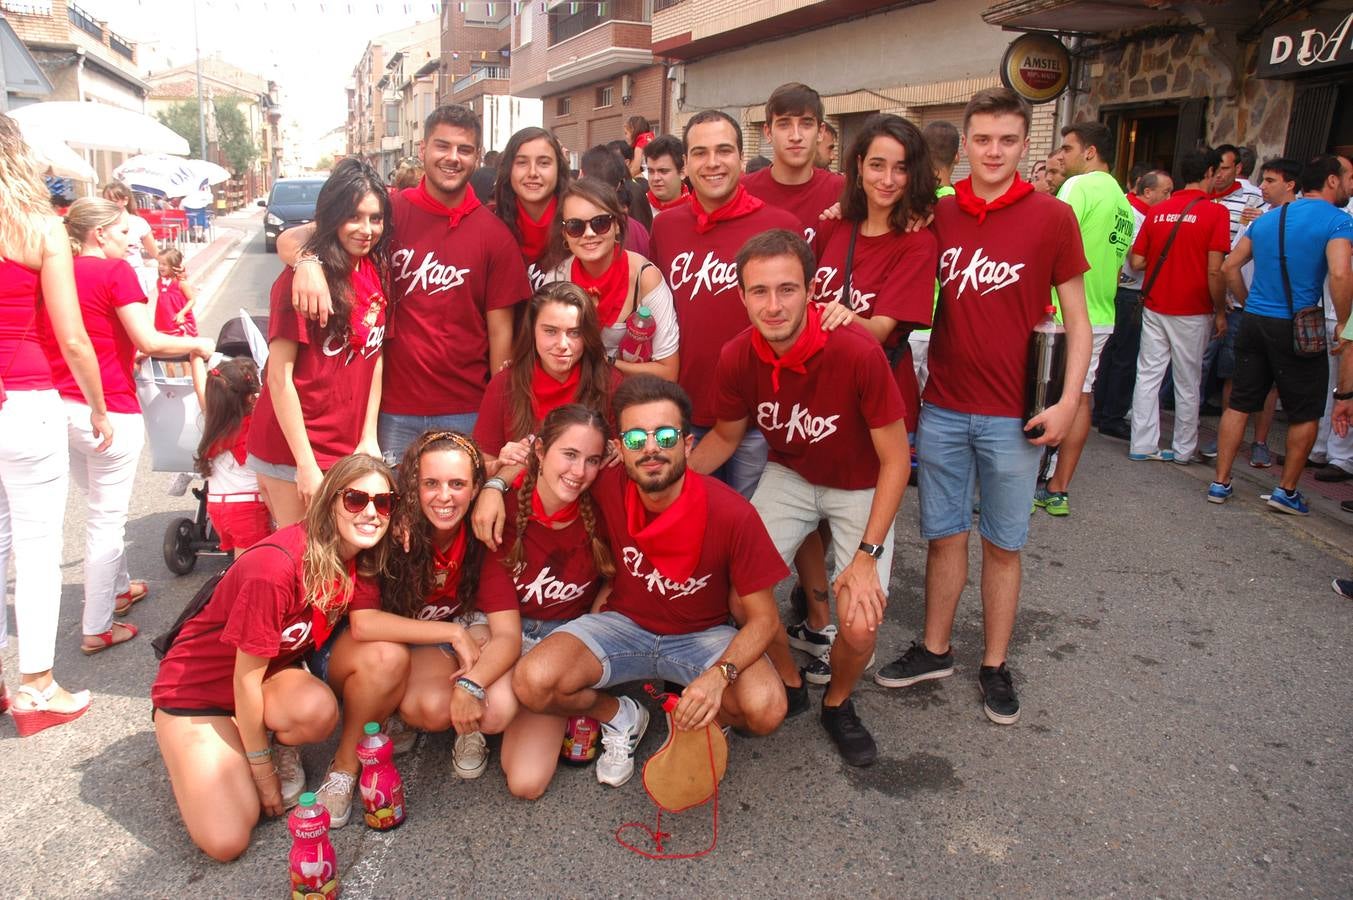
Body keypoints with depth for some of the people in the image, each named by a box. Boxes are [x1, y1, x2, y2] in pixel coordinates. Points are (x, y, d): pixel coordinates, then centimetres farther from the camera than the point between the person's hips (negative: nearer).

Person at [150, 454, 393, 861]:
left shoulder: (361, 564, -10)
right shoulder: (276, 567, -31)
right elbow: (246, 679, -22)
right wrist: (263, 773, -13)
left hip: (272, 673, 5)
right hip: (197, 689, -5)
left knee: (319, 711, -31)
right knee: (228, 842, -18)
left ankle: (277, 745, 4)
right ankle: (194, 760, 13)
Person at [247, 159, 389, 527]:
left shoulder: (375, 271, 3)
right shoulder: (306, 276, -15)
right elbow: (279, 376, -16)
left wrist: (368, 437, 2)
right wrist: (306, 464, -17)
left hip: (347, 447, 6)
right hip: (293, 449, -6)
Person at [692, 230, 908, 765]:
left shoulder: (857, 352, -31)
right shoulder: (737, 358, -19)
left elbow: (895, 459, -20)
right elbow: (725, 437, 2)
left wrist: (867, 557, -23)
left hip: (862, 487, -3)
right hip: (788, 476, 3)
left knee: (859, 623, -17)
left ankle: (838, 702, 18)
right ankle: (787, 682, 18)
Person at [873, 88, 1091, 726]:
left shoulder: (1052, 217, -3)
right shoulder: (938, 215, 3)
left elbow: (1076, 319, 0)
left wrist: (1068, 400, -10)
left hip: (1013, 416, -2)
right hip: (943, 408, 2)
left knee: (1002, 544, 9)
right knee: (945, 534, 12)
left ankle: (995, 666, 24)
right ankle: (935, 650, 28)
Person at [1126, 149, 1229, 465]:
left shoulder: (1157, 211, 2)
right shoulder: (1215, 212, -10)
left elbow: (1137, 262, 3)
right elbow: (1214, 271, -13)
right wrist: (1220, 312, -3)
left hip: (1154, 307, 3)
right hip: (1193, 311, -3)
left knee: (1148, 376, 8)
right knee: (1187, 383, 7)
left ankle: (1142, 445, 10)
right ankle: (1184, 449, 18)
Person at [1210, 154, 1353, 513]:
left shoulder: (1267, 218, 12)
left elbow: (1230, 265, 14)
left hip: (1254, 322, 6)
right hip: (1297, 328, -6)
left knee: (1239, 403, 11)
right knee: (1305, 414, 8)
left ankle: (1220, 482, 13)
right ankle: (1286, 491, 14)